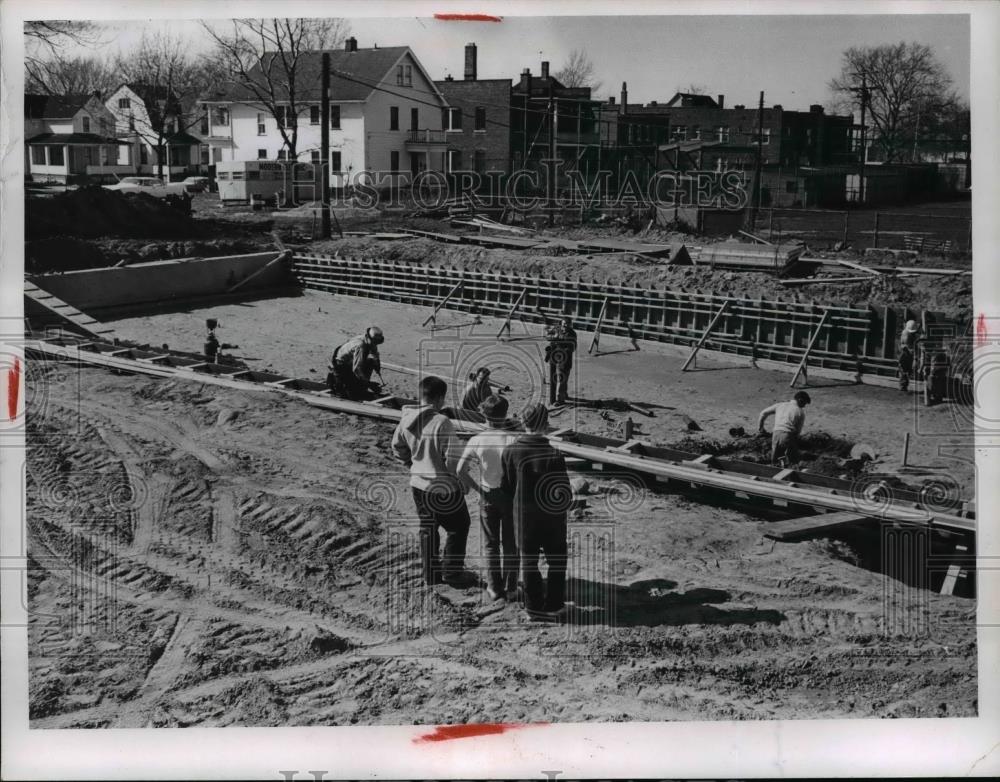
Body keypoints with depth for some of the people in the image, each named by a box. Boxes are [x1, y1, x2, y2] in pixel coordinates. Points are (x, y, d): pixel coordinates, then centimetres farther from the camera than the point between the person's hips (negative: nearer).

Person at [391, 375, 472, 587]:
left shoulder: (406, 419, -5)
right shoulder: (442, 423, -26)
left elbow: (397, 448, 10)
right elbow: (454, 460, -24)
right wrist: (463, 481, -7)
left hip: (418, 484, 6)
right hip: (444, 488, -6)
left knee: (427, 529, 21)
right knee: (458, 527, 15)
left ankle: (430, 573, 29)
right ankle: (451, 572, 19)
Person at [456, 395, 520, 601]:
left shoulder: (477, 440, -13)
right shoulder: (514, 439, -17)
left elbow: (461, 471, -18)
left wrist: (477, 487, -4)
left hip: (488, 496, 1)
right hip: (511, 495, -1)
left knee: (491, 544, 15)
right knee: (510, 543, 16)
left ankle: (494, 587, 19)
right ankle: (510, 587, 23)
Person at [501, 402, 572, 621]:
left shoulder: (510, 452, -12)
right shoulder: (554, 455, -20)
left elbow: (505, 487, -4)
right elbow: (564, 494, -15)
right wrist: (564, 505, 5)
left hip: (524, 518, 2)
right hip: (552, 520, -2)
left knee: (529, 562, 15)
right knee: (556, 562, 16)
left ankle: (534, 608, 20)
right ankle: (553, 607, 20)